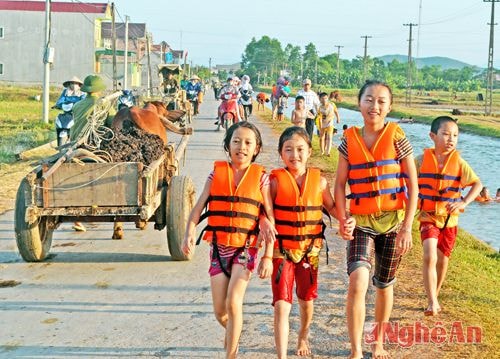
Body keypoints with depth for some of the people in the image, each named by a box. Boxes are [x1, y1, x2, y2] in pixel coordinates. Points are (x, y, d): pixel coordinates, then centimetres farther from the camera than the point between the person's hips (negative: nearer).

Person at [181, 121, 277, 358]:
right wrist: (189, 233, -19)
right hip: (218, 247, 2)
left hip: (245, 248, -2)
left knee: (233, 301, -17)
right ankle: (232, 332, 40)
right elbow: (199, 206, -3)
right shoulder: (217, 172, 2)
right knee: (219, 311, 6)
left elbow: (269, 217, -2)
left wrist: (268, 257, -9)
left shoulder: (260, 177, -1)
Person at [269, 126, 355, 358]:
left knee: (306, 300, 20)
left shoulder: (319, 180, -3)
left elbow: (331, 206, 10)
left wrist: (348, 220, -8)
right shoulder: (276, 180, -10)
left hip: (310, 250, 3)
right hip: (282, 250, -3)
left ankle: (303, 337, 48)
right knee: (282, 305, -9)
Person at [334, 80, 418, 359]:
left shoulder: (397, 138, -5)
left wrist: (407, 228, -10)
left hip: (393, 221, 0)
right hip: (361, 222, 0)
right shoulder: (349, 140, -1)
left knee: (384, 284, 13)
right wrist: (343, 220, -12)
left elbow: (413, 186, -5)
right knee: (358, 281, -18)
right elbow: (340, 185, 1)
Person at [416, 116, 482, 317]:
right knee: (429, 257, -20)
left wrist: (464, 203, -22)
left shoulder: (459, 162, -7)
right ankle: (432, 302, -17)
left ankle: (434, 297, 34)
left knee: (442, 260, 13)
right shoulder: (422, 160, -8)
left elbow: (477, 184, -8)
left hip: (449, 220, 2)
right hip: (428, 217, -2)